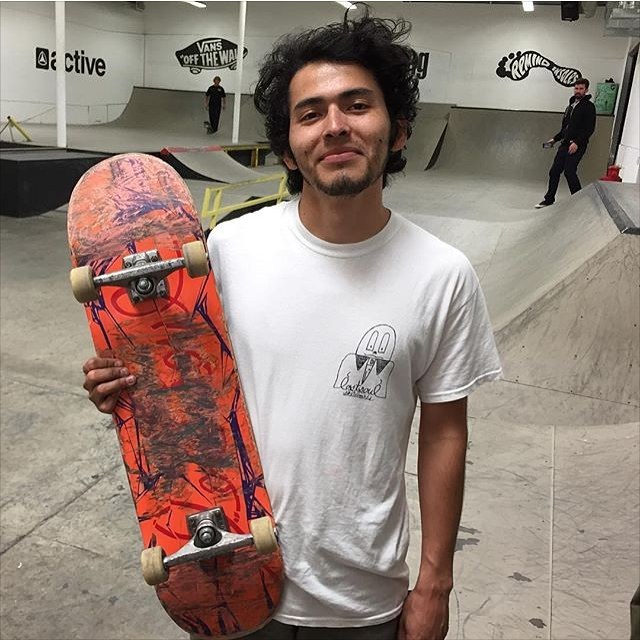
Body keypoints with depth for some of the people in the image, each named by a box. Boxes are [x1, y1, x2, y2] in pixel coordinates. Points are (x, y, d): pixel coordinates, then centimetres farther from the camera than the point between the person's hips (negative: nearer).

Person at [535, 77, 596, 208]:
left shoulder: (588, 106, -3)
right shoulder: (570, 106, 21)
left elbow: (589, 129, -12)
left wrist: (577, 143, -22)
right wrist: (554, 139, 13)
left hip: (577, 147, -7)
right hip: (564, 145, 7)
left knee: (569, 171, -15)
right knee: (554, 171, 6)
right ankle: (549, 199, 17)